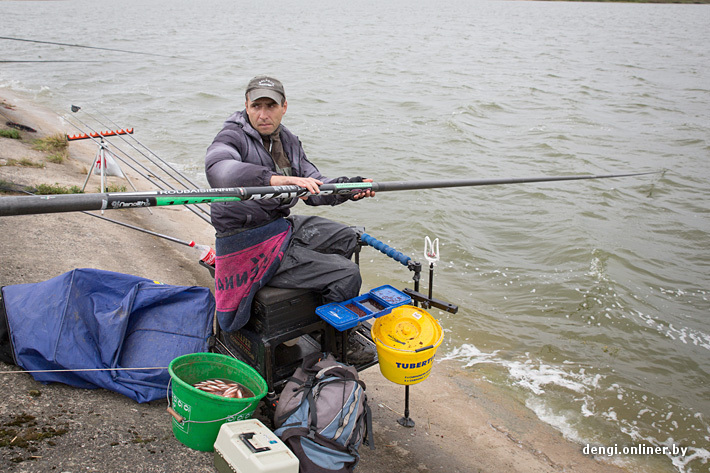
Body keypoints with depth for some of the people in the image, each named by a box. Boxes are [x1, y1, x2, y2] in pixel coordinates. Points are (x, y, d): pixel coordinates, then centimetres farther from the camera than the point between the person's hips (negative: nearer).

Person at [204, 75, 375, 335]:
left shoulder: (288, 141, 10)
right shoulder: (232, 137, -15)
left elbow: (314, 188, 8)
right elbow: (218, 170, -39)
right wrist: (278, 179, -51)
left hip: (281, 224, 9)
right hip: (249, 247, -9)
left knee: (347, 237, 20)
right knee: (347, 276, -11)